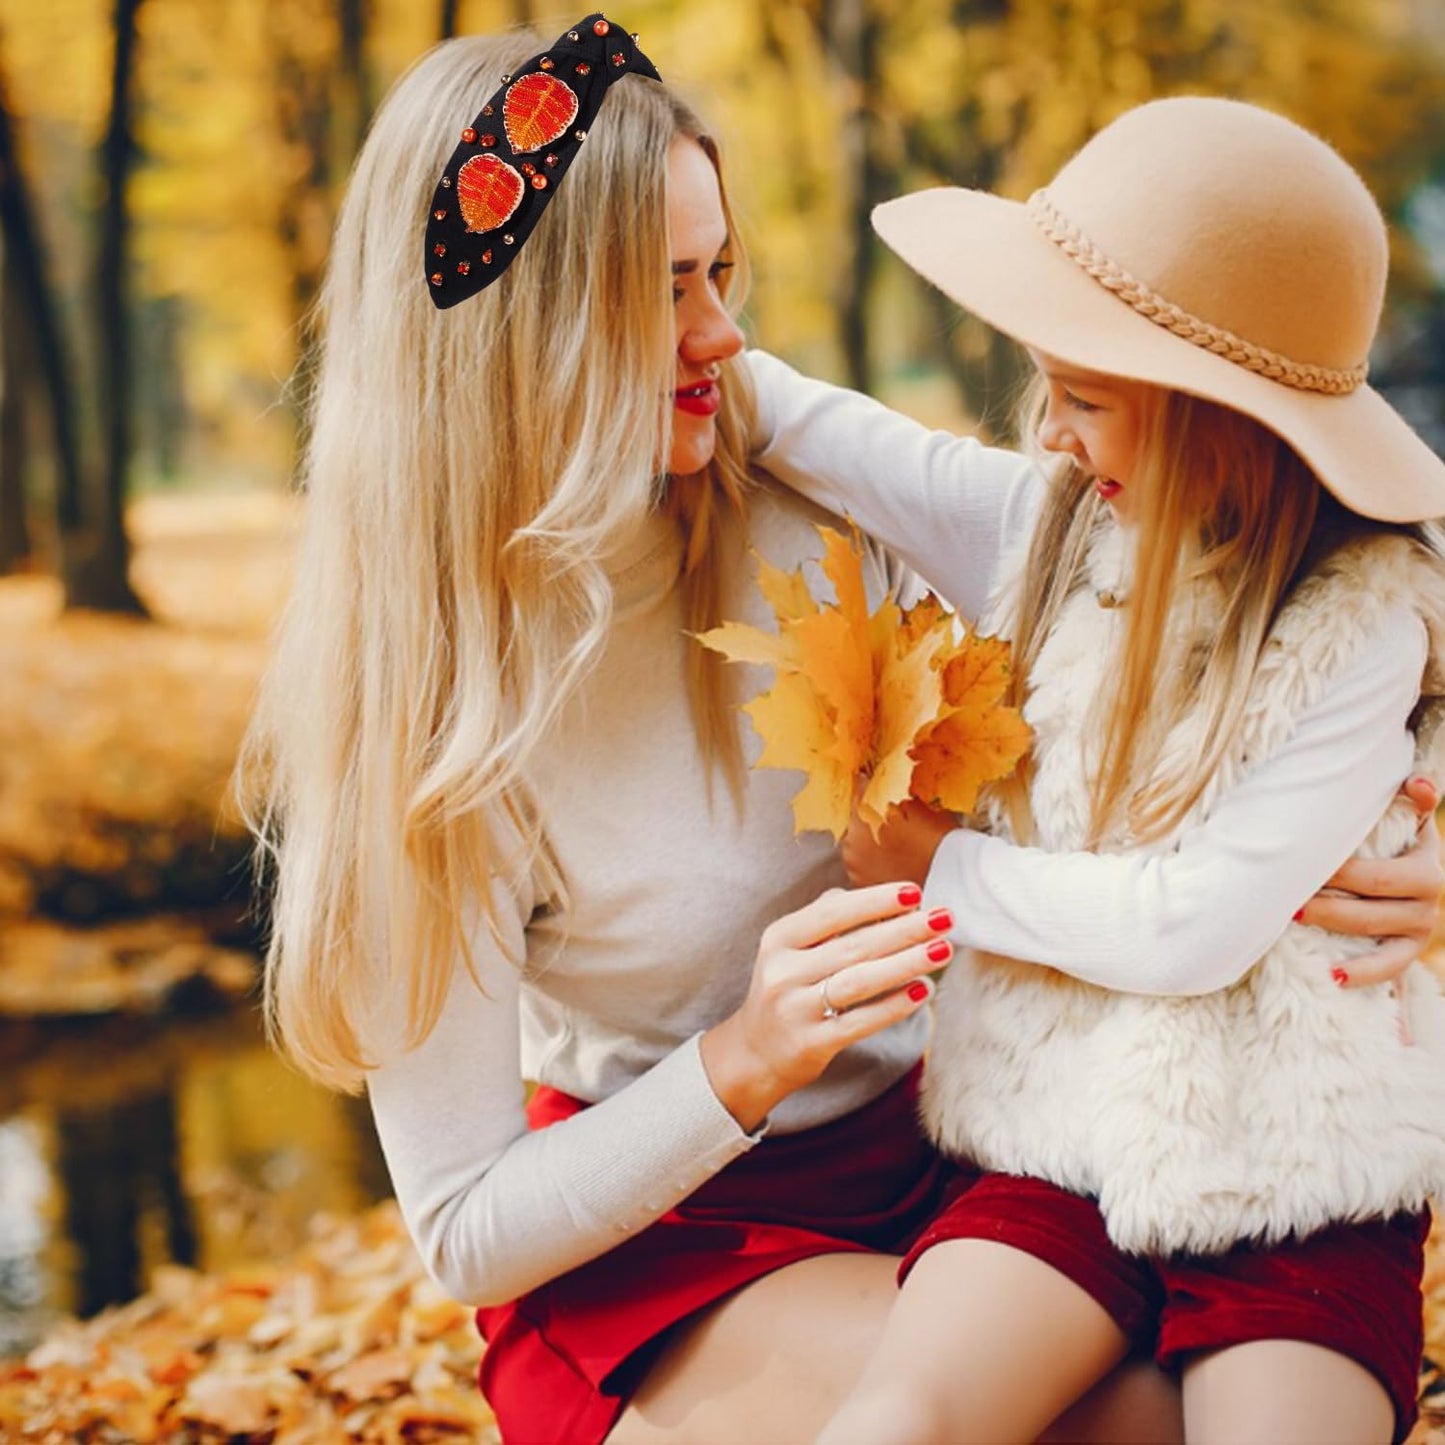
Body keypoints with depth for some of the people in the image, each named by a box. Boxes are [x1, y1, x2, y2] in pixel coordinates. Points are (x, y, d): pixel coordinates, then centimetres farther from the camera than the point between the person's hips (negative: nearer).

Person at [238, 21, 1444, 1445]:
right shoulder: (426, 705, -17)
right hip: (641, 1248, -4)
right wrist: (741, 1066, -27)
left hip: (925, 1152, 4)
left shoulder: (821, 517, -8)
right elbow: (467, 1231, -13)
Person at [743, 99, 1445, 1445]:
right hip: (1066, 1141, 3)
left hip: (1294, 1175, -3)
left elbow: (1195, 927, -15)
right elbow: (841, 445, 11)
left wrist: (944, 871, -5)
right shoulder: (1057, 531, 2)